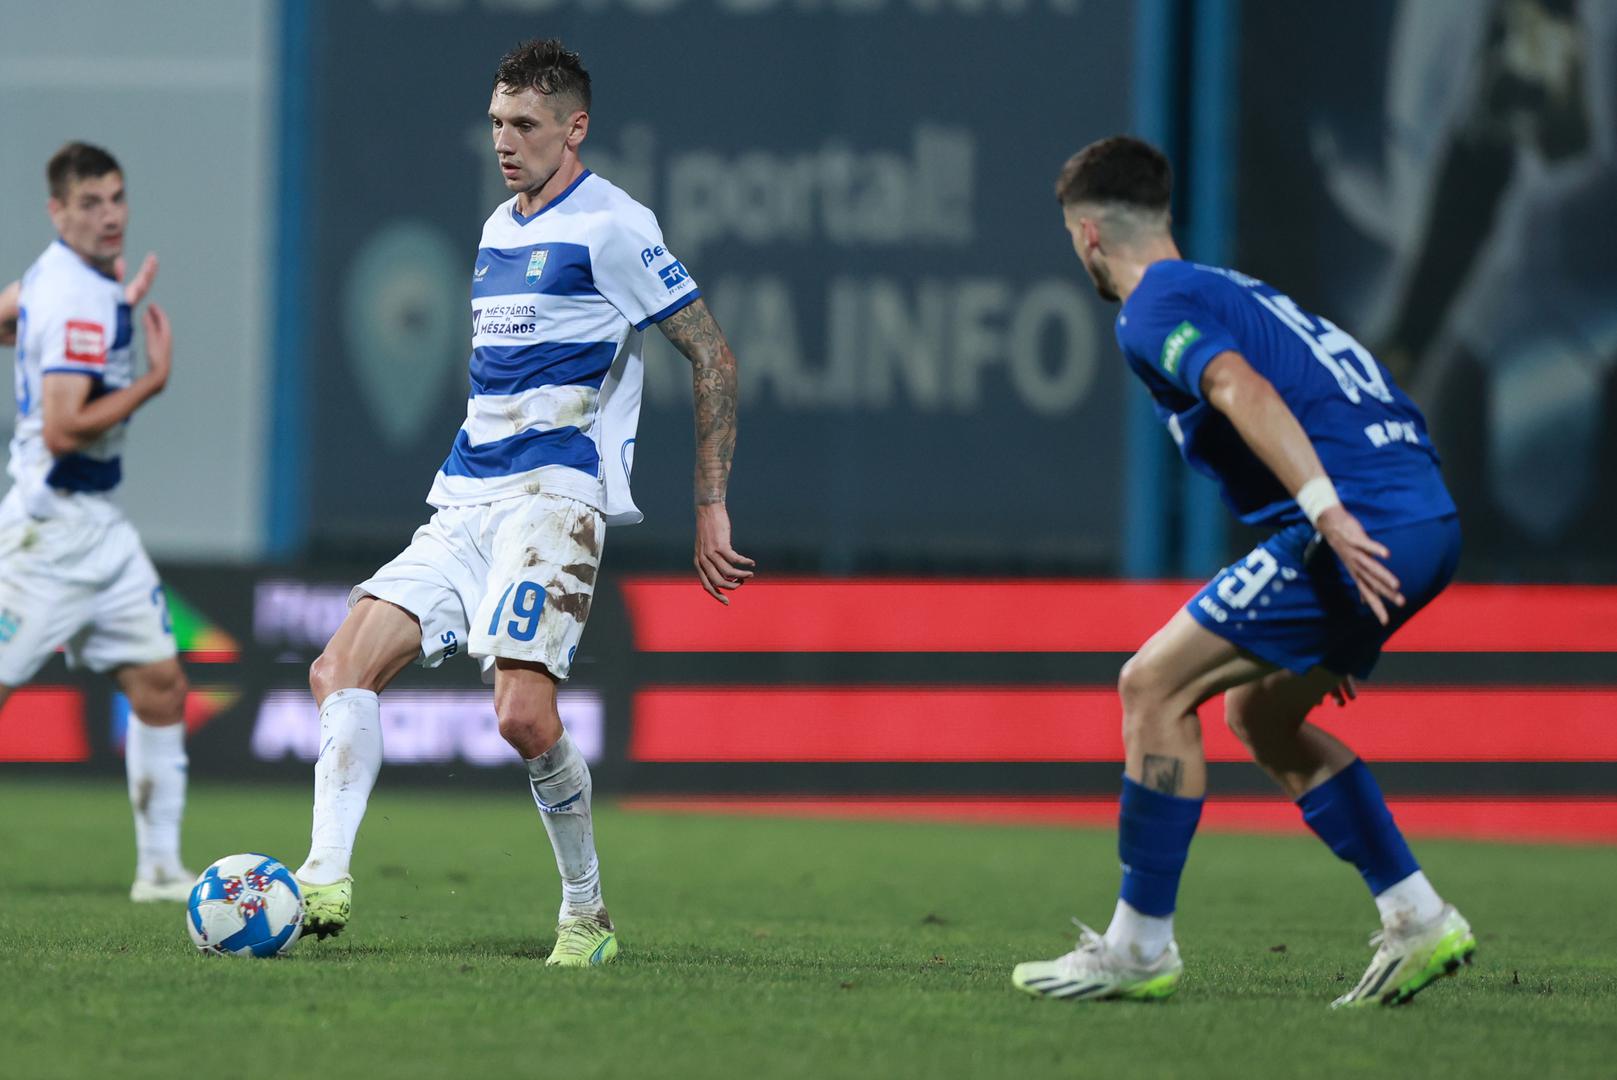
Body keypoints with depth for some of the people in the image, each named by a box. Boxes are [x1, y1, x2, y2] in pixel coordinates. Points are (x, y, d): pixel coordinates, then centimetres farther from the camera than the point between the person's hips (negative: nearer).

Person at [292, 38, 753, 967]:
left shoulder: (612, 227, -6)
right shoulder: (498, 230, 19)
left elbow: (713, 358, -5)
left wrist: (711, 509, -8)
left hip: (554, 497, -8)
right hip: (467, 501, 8)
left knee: (524, 714, -21)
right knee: (343, 669, -10)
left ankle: (588, 914, -2)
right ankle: (326, 881, -19)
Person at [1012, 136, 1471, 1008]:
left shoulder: (1156, 308, -2)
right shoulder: (1229, 291, 28)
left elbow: (1244, 390, -22)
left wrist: (1329, 514, -33)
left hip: (1365, 526, -9)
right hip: (1426, 519, 9)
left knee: (1154, 685, -4)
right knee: (1259, 714, 23)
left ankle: (1140, 946, -1)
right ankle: (1419, 923, 19)